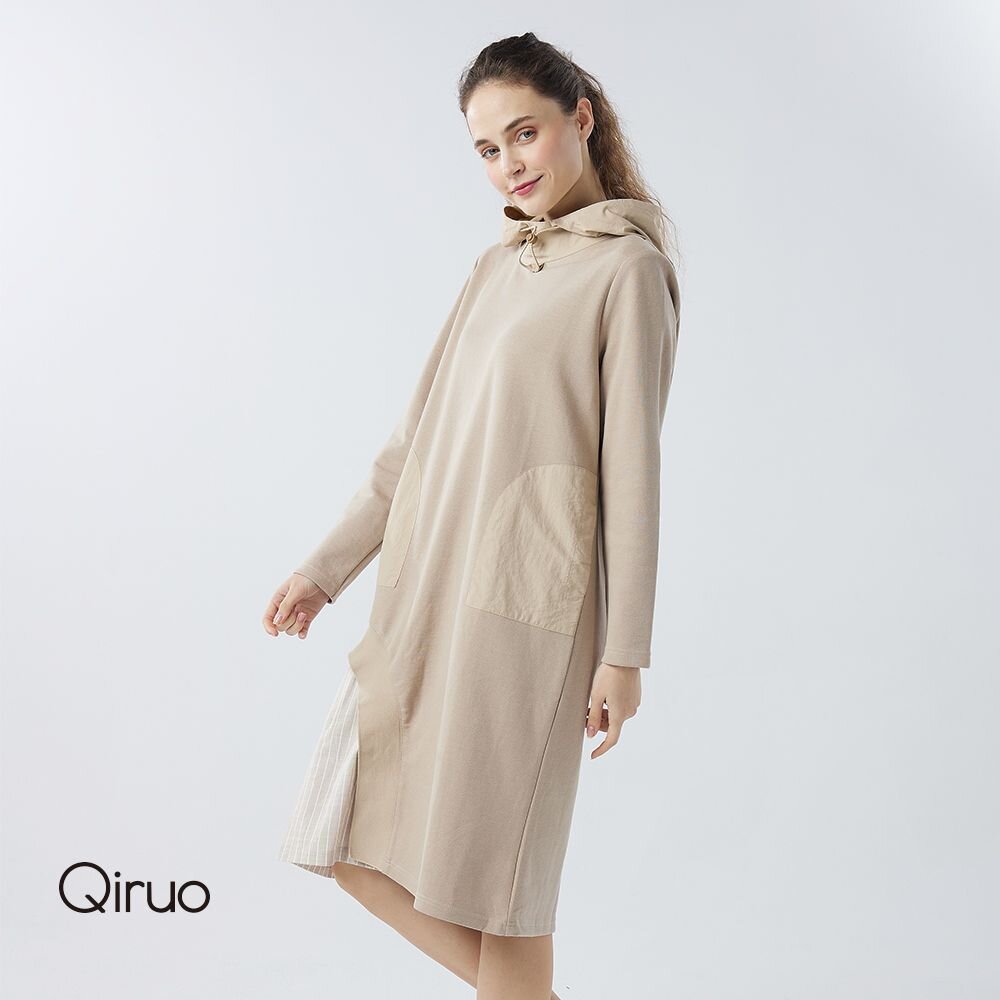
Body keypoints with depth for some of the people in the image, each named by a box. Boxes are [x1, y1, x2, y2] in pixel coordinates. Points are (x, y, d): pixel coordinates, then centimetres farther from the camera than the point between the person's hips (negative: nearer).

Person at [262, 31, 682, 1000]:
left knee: (493, 862, 0)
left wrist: (623, 652, -11)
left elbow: (631, 466, -9)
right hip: (424, 590, 8)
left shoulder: (625, 267, -4)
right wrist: (326, 568, 17)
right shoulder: (496, 266, 16)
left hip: (522, 600, -8)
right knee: (356, 846, 10)